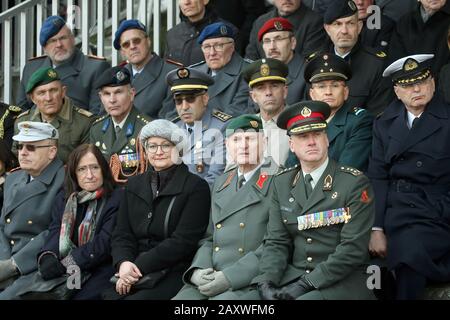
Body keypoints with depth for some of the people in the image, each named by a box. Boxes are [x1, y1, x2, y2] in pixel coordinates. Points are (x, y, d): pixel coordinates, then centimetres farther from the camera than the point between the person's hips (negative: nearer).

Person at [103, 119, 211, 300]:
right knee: (110, 297, -24)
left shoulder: (196, 187, 0)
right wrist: (123, 263, -10)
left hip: (174, 273, -4)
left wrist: (139, 266, -14)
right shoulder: (135, 185, 17)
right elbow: (122, 234, 12)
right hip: (133, 272, 4)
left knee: (135, 299, -29)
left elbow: (184, 240, -8)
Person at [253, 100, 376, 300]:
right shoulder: (282, 184, 11)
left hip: (343, 281, -4)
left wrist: (306, 284, -17)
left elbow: (353, 248, -12)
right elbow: (276, 241, 7)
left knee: (304, 299, -33)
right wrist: (266, 282, -11)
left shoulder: (355, 183, -5)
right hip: (293, 274, 4)